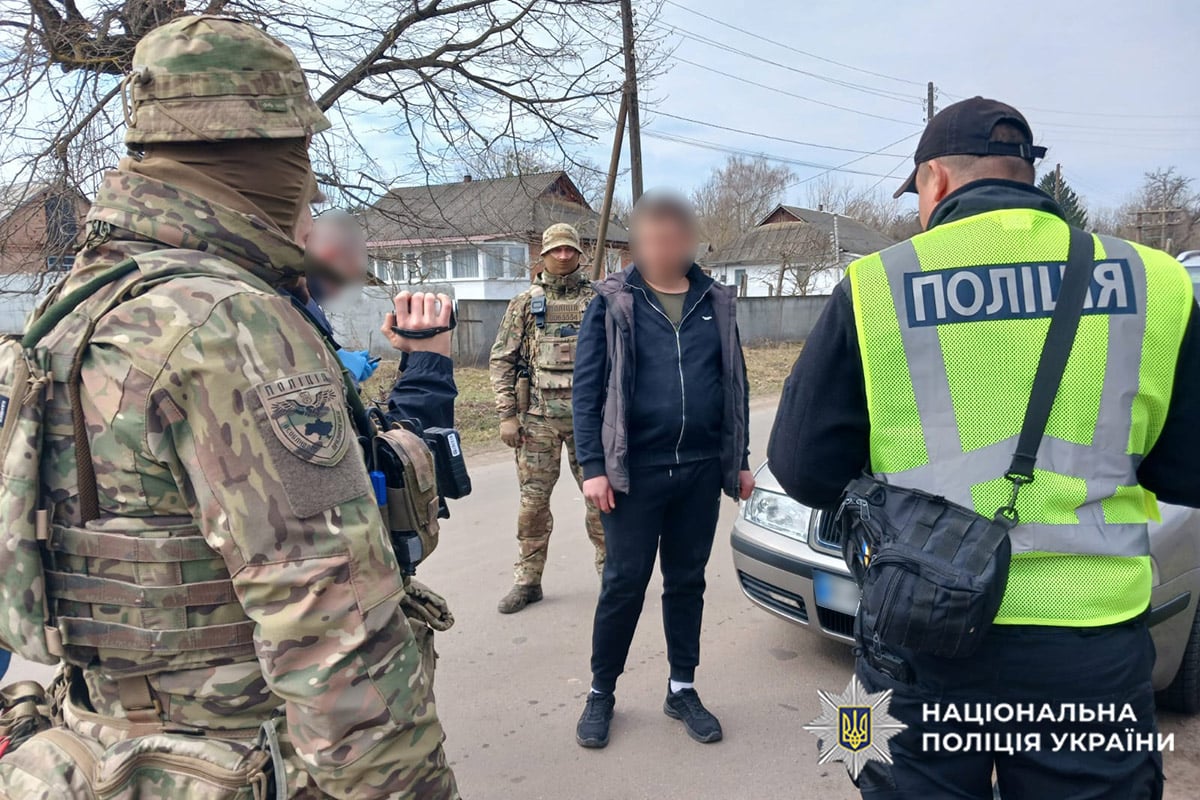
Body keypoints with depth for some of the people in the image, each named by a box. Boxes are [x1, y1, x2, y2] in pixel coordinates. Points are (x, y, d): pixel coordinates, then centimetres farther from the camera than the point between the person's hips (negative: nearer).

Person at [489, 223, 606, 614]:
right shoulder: (524, 304, 4)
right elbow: (502, 361, 4)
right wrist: (507, 415, -3)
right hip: (538, 419, 0)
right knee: (533, 500, 6)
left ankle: (609, 567, 24)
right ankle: (527, 580, 19)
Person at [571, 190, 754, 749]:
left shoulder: (715, 302, 8)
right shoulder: (614, 302, -2)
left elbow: (734, 384, 12)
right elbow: (587, 387, -5)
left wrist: (740, 460, 10)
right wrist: (593, 466, -11)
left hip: (701, 470, 3)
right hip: (634, 470, -3)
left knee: (688, 581, 14)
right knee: (623, 584, 5)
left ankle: (682, 689, 30)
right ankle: (601, 692, 24)